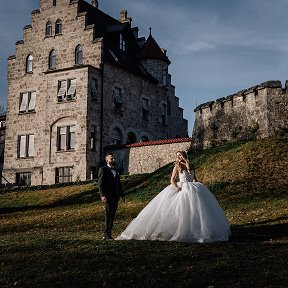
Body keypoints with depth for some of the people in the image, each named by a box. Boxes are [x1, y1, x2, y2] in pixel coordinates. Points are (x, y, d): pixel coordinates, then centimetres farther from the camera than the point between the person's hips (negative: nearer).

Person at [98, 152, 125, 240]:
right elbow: (100, 184, -10)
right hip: (108, 196, -7)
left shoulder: (115, 170, 20)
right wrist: (103, 195, -20)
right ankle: (107, 234, -9)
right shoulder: (103, 170, -2)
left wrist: (122, 194, 19)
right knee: (108, 214, -10)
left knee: (112, 215, 7)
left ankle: (108, 233, 13)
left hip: (116, 196, 7)